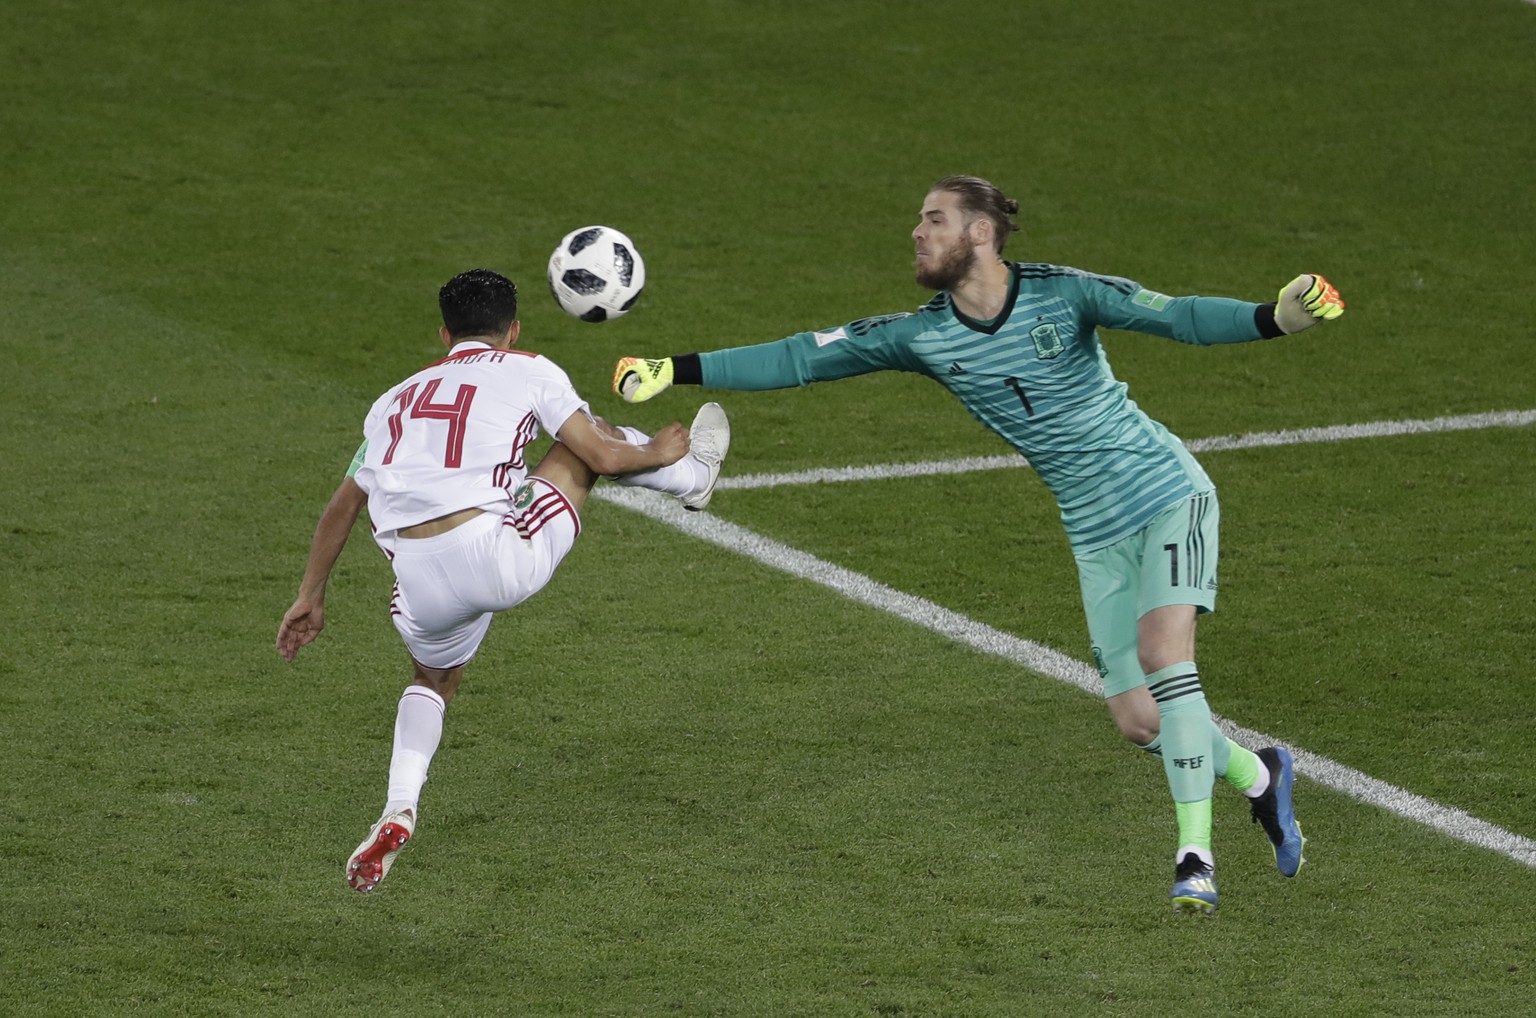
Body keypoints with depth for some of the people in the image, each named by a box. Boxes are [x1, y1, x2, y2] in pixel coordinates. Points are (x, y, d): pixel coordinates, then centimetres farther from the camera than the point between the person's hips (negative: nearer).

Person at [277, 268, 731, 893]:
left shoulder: (396, 399, 25)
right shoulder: (527, 371, 10)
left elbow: (343, 505, 29)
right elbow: (605, 457, 7)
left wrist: (311, 597, 37)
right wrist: (655, 452, 29)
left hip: (420, 585, 4)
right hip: (498, 559, -4)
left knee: (434, 678, 35)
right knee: (586, 436, 20)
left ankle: (399, 810, 14)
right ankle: (692, 476, 46)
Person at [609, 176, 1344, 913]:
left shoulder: (1061, 294, -13)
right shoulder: (923, 336, -1)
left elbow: (1179, 317, -19)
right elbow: (802, 359, 3)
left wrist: (1277, 317, -36)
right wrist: (676, 372, 1)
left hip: (1168, 495, -5)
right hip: (1097, 534, 5)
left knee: (1163, 656, -23)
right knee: (1137, 720, -2)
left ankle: (1194, 856, -15)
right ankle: (1258, 776, 26)